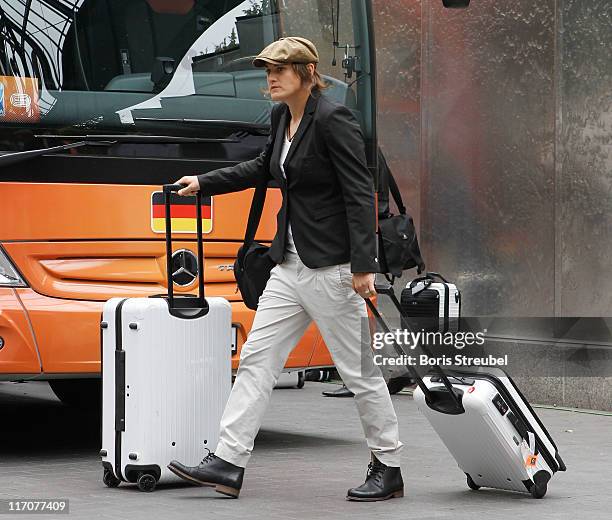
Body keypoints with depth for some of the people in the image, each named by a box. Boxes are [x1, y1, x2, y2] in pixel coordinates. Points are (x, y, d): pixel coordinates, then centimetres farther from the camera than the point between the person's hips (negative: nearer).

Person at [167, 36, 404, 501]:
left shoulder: (333, 119, -15)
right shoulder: (282, 116, 10)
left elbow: (360, 194, -19)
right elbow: (264, 168, 29)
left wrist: (364, 266, -24)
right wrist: (203, 183, 31)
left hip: (332, 267, -9)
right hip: (290, 265, 9)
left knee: (359, 370, 1)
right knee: (257, 358, 4)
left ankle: (388, 469, 15)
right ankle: (228, 464, 6)